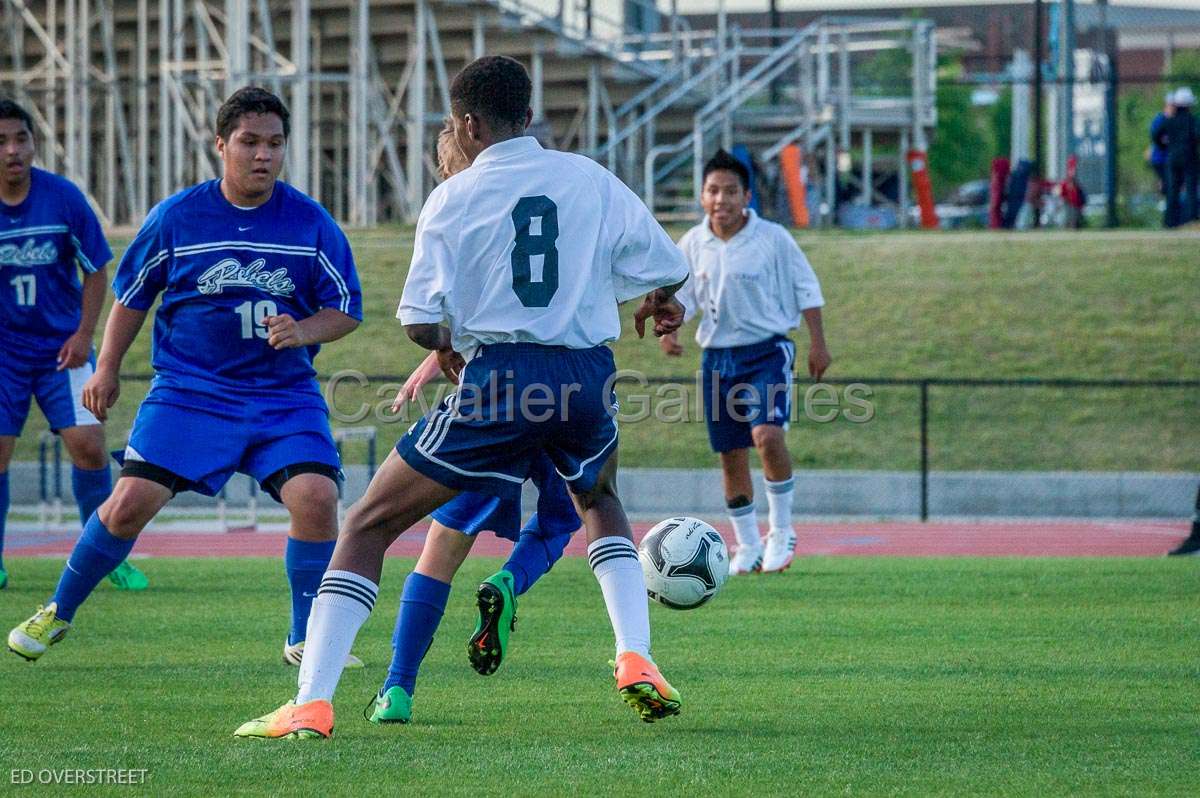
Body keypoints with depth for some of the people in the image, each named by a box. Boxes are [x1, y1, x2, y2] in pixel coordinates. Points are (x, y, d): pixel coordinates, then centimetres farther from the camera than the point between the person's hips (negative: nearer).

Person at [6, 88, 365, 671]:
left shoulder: (311, 223, -2)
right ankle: (58, 612, 12)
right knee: (132, 501, -12)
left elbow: (347, 309, 5)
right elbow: (132, 292, 13)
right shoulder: (176, 218, -2)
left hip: (284, 396, 1)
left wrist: (303, 330, -15)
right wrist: (107, 367, 12)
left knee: (316, 497, -20)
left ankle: (304, 640, 0)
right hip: (188, 389, -1)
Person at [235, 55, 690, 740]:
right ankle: (637, 664, 18)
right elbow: (668, 269, 13)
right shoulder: (592, 181, 8)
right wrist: (661, 303, 37)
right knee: (600, 503, 36)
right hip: (588, 374, 4)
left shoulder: (455, 197, -1)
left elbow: (420, 322, -7)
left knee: (368, 527, 7)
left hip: (499, 377, -4)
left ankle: (310, 706, -5)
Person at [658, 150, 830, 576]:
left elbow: (806, 289, 0)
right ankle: (748, 547, 21)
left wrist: (818, 343, -2)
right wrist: (669, 329, -9)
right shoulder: (692, 245, 1)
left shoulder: (773, 239, -8)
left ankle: (782, 531, -7)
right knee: (731, 456, 6)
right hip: (717, 358, 4)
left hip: (767, 351, -4)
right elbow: (678, 294, 10)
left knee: (767, 435, -24)